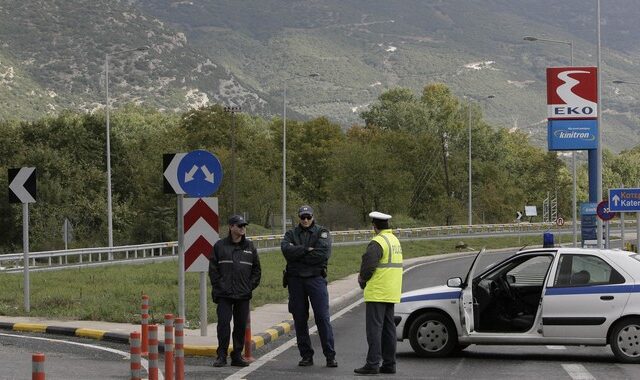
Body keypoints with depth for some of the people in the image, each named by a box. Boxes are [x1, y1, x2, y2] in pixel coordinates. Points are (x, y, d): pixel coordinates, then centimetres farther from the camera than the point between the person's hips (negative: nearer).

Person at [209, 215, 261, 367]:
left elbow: (256, 269, 15)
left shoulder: (250, 246, 10)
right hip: (224, 294, -3)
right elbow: (213, 268, 4)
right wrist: (218, 285, -3)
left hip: (243, 294, 3)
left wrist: (251, 285, 5)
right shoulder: (220, 246, 2)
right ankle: (221, 356, -1)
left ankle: (237, 356, 14)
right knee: (223, 324, -7)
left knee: (241, 325, 5)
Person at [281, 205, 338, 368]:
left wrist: (298, 254, -9)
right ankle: (306, 356, 13)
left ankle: (330, 356, -4)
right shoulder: (291, 234, 11)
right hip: (295, 280, 3)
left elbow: (324, 253, -13)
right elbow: (286, 250, -9)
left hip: (316, 278, -3)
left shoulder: (322, 232, 4)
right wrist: (307, 250, -15)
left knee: (322, 317, -7)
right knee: (300, 319, 5)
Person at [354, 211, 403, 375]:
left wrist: (363, 279, -2)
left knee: (374, 328, -7)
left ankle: (373, 363, -9)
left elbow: (368, 264, -22)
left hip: (377, 292, -9)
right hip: (392, 292, 9)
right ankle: (389, 363, 14)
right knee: (388, 327, 12)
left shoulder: (378, 242, -15)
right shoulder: (395, 240, 16)